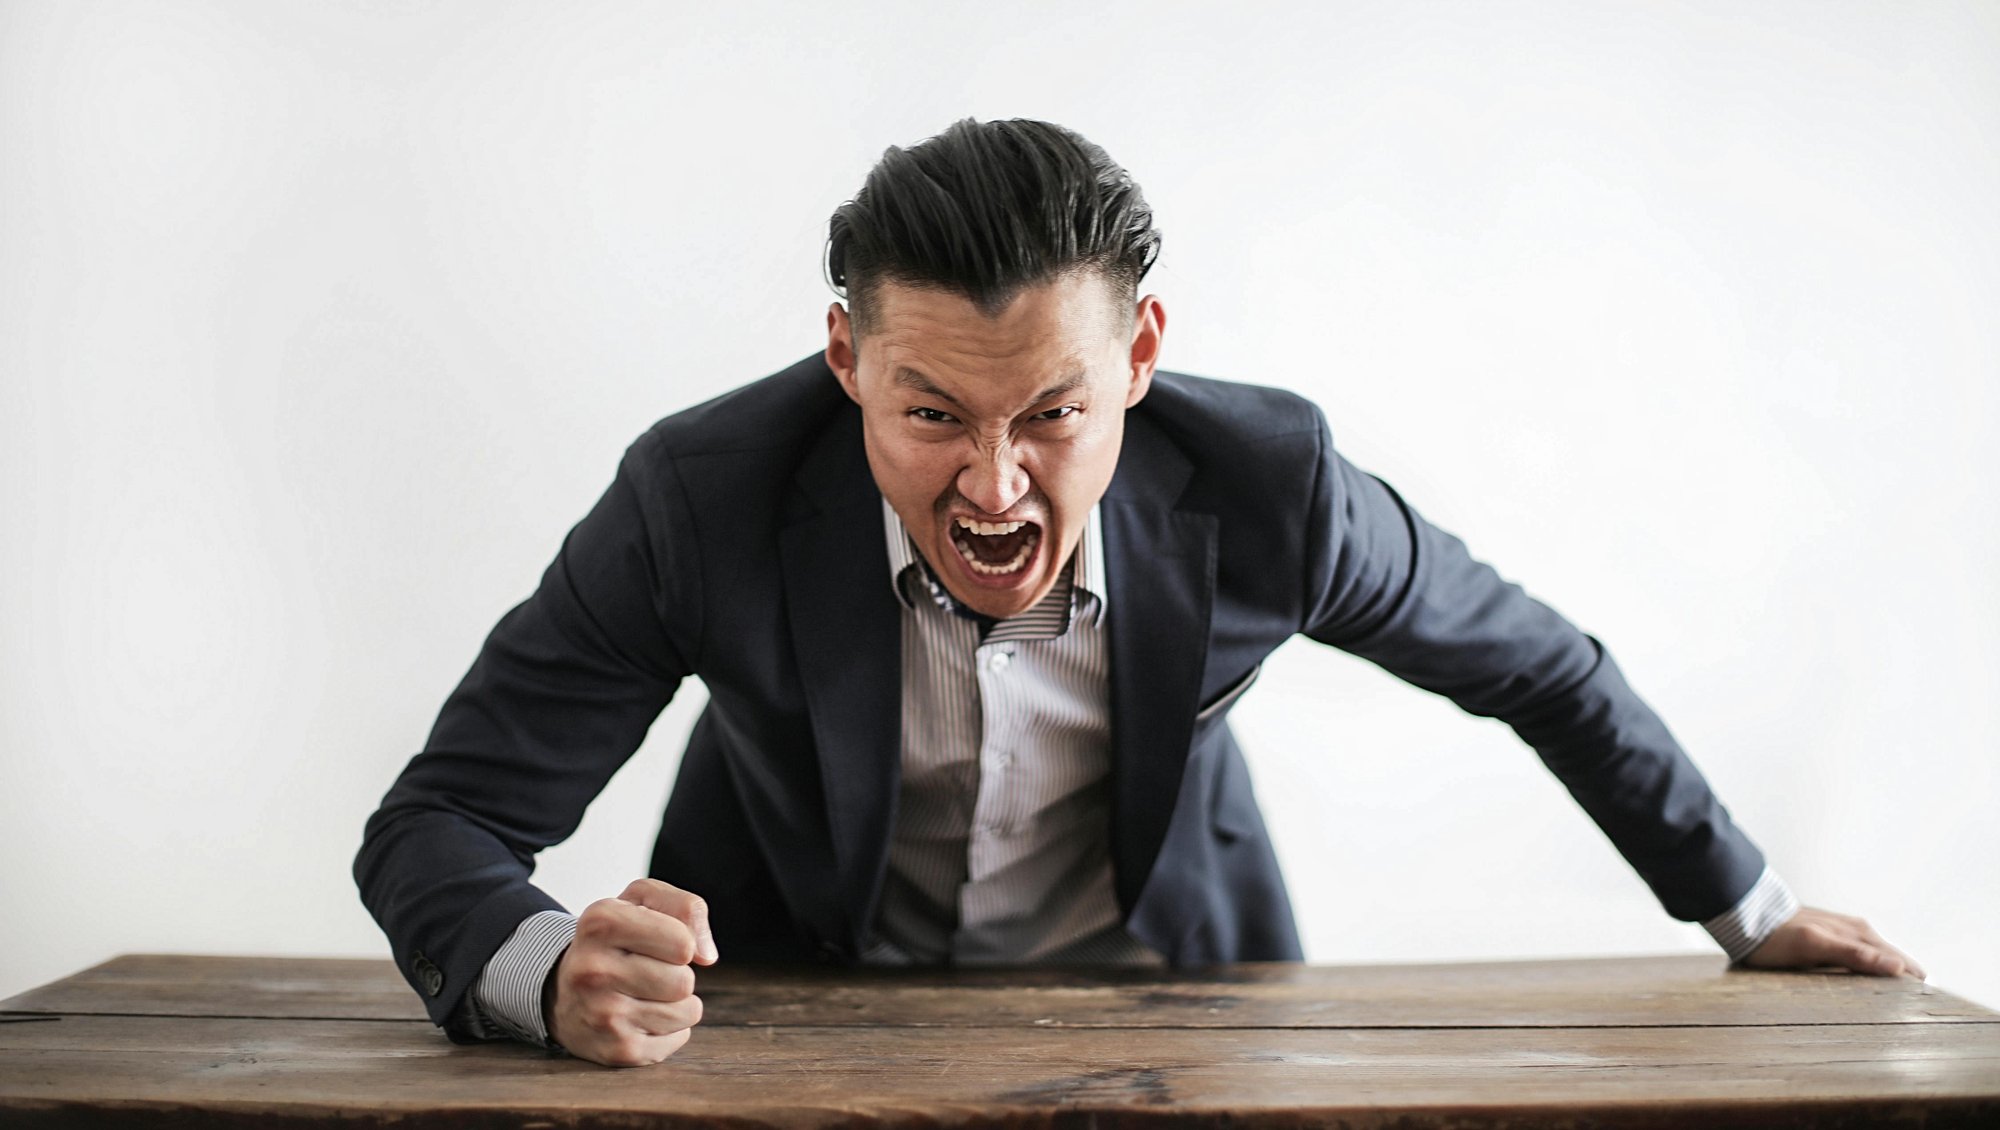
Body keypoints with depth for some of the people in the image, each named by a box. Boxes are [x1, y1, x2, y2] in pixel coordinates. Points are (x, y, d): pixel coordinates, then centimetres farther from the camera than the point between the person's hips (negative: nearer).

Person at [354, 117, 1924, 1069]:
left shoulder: (1265, 487, -23)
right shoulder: (702, 501, -27)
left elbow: (1531, 660, -4)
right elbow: (435, 827, -19)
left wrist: (1747, 905, 8)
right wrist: (555, 975, -43)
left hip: (1155, 984, 1)